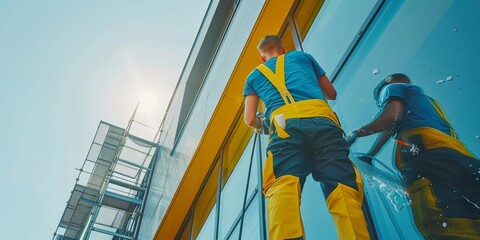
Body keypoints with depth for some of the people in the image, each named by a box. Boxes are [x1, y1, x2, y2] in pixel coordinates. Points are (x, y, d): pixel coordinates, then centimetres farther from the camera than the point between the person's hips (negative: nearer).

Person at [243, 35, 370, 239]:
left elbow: (250, 119, 24)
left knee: (283, 187, -18)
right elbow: (331, 94, 41)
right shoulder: (303, 57, 34)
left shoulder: (254, 75, 32)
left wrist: (261, 126, 46)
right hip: (322, 119, 1)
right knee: (342, 188, -9)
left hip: (285, 125, -1)